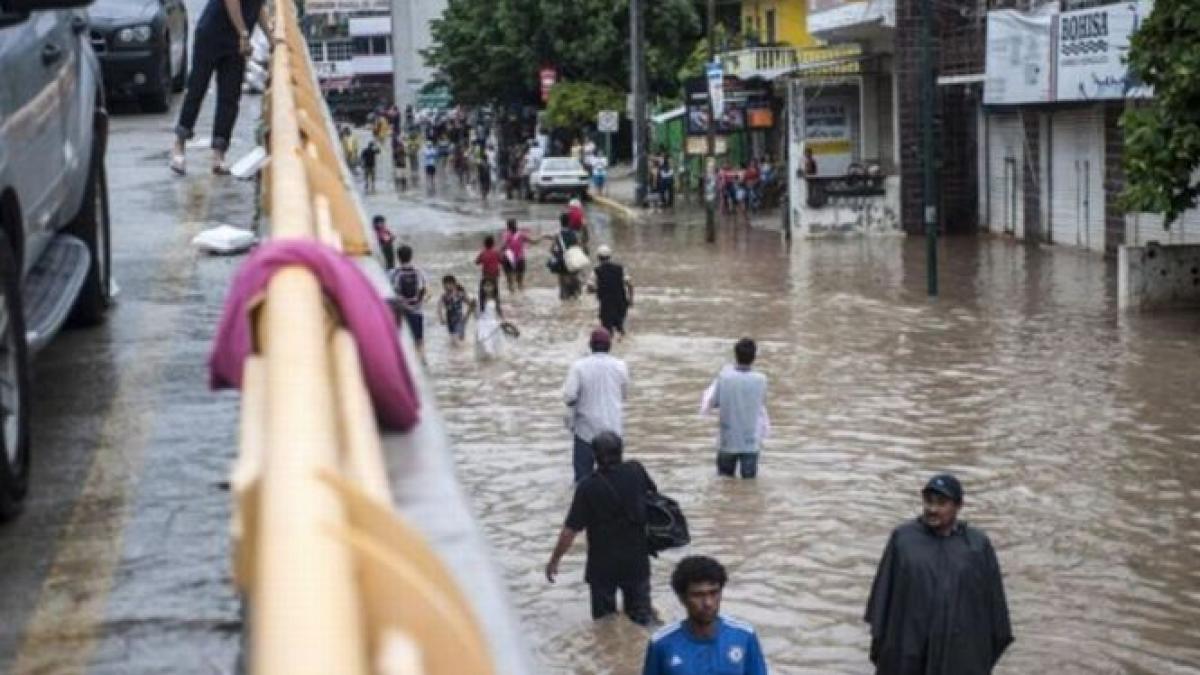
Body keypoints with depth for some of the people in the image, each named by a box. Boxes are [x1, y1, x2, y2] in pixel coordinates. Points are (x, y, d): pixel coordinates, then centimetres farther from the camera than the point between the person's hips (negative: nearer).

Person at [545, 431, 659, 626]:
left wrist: (554, 560, -5)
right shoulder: (636, 472, -9)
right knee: (641, 613, 17)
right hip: (637, 559, 3)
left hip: (603, 563, -2)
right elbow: (654, 495, 12)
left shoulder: (588, 487, -18)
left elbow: (570, 530, -17)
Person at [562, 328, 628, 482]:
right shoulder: (620, 366, -3)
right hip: (612, 429, 2)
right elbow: (624, 394, 8)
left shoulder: (579, 366, -11)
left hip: (586, 429, -2)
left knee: (583, 475, 8)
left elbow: (569, 396, -16)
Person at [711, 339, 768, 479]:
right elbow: (763, 403, 3)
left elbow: (714, 403, -3)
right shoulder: (760, 379, -12)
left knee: (725, 479, 16)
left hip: (728, 441, 1)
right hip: (751, 442, -1)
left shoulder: (724, 377, -13)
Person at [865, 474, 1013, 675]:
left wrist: (991, 650, 4)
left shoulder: (978, 545, 3)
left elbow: (992, 600, 6)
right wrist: (878, 641, 0)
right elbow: (884, 592, 3)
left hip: (961, 656, 0)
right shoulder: (902, 538, 3)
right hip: (907, 653, 0)